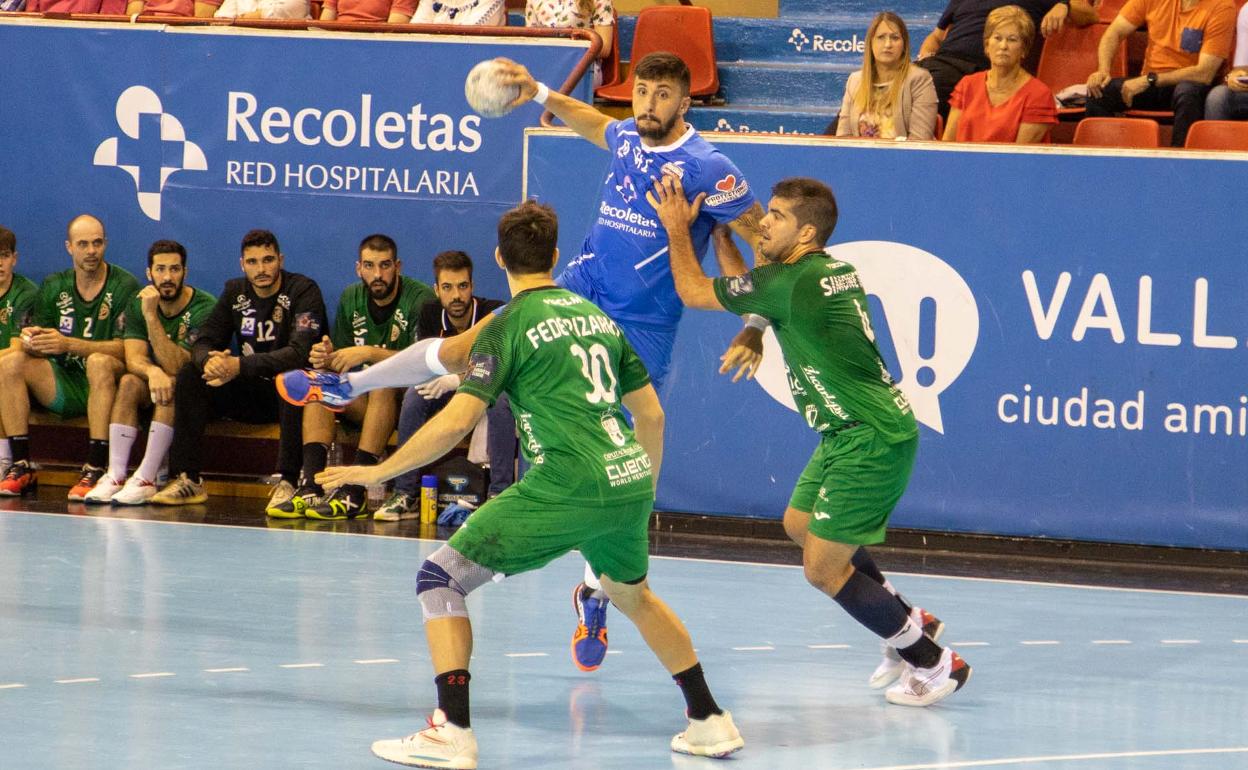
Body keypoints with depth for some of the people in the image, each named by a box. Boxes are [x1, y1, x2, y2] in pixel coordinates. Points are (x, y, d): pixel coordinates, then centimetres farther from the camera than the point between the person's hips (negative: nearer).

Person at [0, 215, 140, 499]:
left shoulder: (124, 287, -5)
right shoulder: (53, 287, 10)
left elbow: (123, 348, -16)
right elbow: (40, 345, 8)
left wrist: (67, 344, -28)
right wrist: (31, 342, -18)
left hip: (106, 384, -5)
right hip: (66, 385, 5)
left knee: (100, 363, -37)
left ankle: (95, 470, -40)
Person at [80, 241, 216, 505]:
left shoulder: (204, 308, -20)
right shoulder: (138, 305, -3)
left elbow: (175, 367, -27)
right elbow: (134, 359, -15)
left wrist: (151, 317, -33)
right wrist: (153, 372, -39)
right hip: (151, 386, 5)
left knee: (172, 386, -35)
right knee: (128, 383, -26)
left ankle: (146, 480, -40)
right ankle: (115, 476, -32)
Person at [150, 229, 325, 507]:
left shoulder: (303, 291, -12)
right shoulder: (235, 292, 6)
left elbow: (298, 353, -25)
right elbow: (203, 343, 1)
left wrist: (240, 366, -35)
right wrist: (210, 362, -26)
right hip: (250, 395, 5)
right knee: (189, 375, -13)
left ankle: (287, 483, -37)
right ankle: (186, 480, -16)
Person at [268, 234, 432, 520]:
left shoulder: (421, 299, -12)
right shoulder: (351, 299, 7)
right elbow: (342, 364, 9)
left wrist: (370, 353, -32)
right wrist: (327, 359, -16)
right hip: (365, 401, 6)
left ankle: (355, 493, -42)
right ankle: (311, 487, -32)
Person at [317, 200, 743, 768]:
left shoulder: (509, 325, -1)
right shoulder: (596, 315, 18)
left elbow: (455, 423, -9)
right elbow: (651, 412, 20)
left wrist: (379, 472, 0)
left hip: (570, 485, -7)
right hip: (629, 478, 7)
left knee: (439, 579, 0)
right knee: (632, 594, 33)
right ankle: (710, 722, 35)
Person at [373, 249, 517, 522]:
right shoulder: (430, 314, -4)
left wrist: (459, 378, -40)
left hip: (488, 390, -4)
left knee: (500, 397, -37)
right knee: (415, 394, -24)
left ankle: (499, 494, -35)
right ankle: (406, 495, -24)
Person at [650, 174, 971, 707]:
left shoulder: (791, 283, -19)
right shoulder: (834, 272, 8)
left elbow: (693, 292, -6)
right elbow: (753, 299, 24)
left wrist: (677, 227, 7)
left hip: (871, 440, -10)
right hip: (851, 435, 10)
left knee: (823, 569, -5)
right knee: (799, 525, 25)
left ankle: (934, 664, 5)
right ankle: (907, 621, 33)